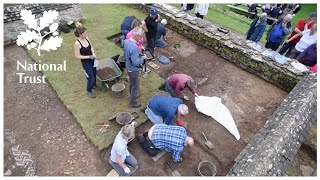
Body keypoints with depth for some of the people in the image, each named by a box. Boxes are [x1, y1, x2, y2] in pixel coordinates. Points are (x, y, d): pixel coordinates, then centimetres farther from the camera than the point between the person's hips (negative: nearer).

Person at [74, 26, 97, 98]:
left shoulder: (86, 38, -7)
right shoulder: (77, 43, -25)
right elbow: (77, 56, -20)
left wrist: (93, 53, -7)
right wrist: (89, 57, -23)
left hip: (92, 59, 7)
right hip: (85, 62, -6)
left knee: (95, 74, 22)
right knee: (91, 77, 2)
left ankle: (93, 85, 51)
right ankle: (89, 91, 28)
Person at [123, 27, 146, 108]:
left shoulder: (126, 41, -6)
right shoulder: (134, 47, -34)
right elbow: (136, 62, -30)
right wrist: (142, 58, -15)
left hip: (128, 67, 9)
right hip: (133, 70, -9)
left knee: (131, 83, 28)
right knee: (135, 86, 10)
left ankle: (132, 96, 51)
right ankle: (132, 103, 27)